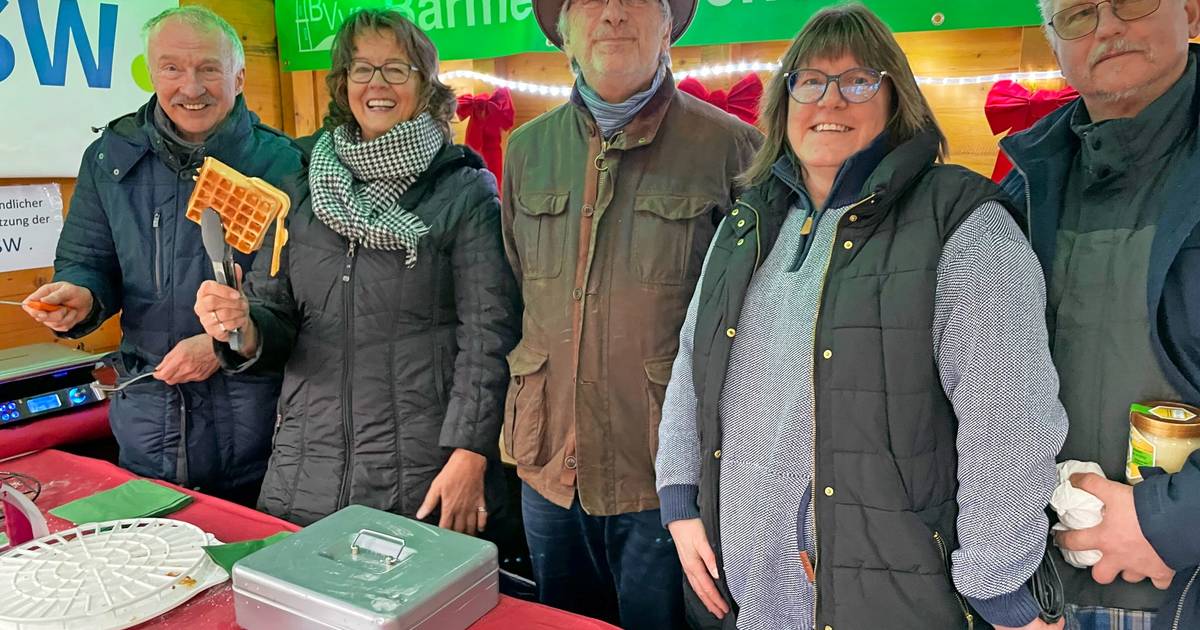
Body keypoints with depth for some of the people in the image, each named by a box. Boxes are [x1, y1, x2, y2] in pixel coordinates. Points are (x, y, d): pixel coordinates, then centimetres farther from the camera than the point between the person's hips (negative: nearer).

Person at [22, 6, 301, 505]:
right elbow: (86, 261, 12)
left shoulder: (277, 161, -8)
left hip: (251, 415, -3)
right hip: (146, 410, 4)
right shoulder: (112, 156, 4)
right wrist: (79, 296, -11)